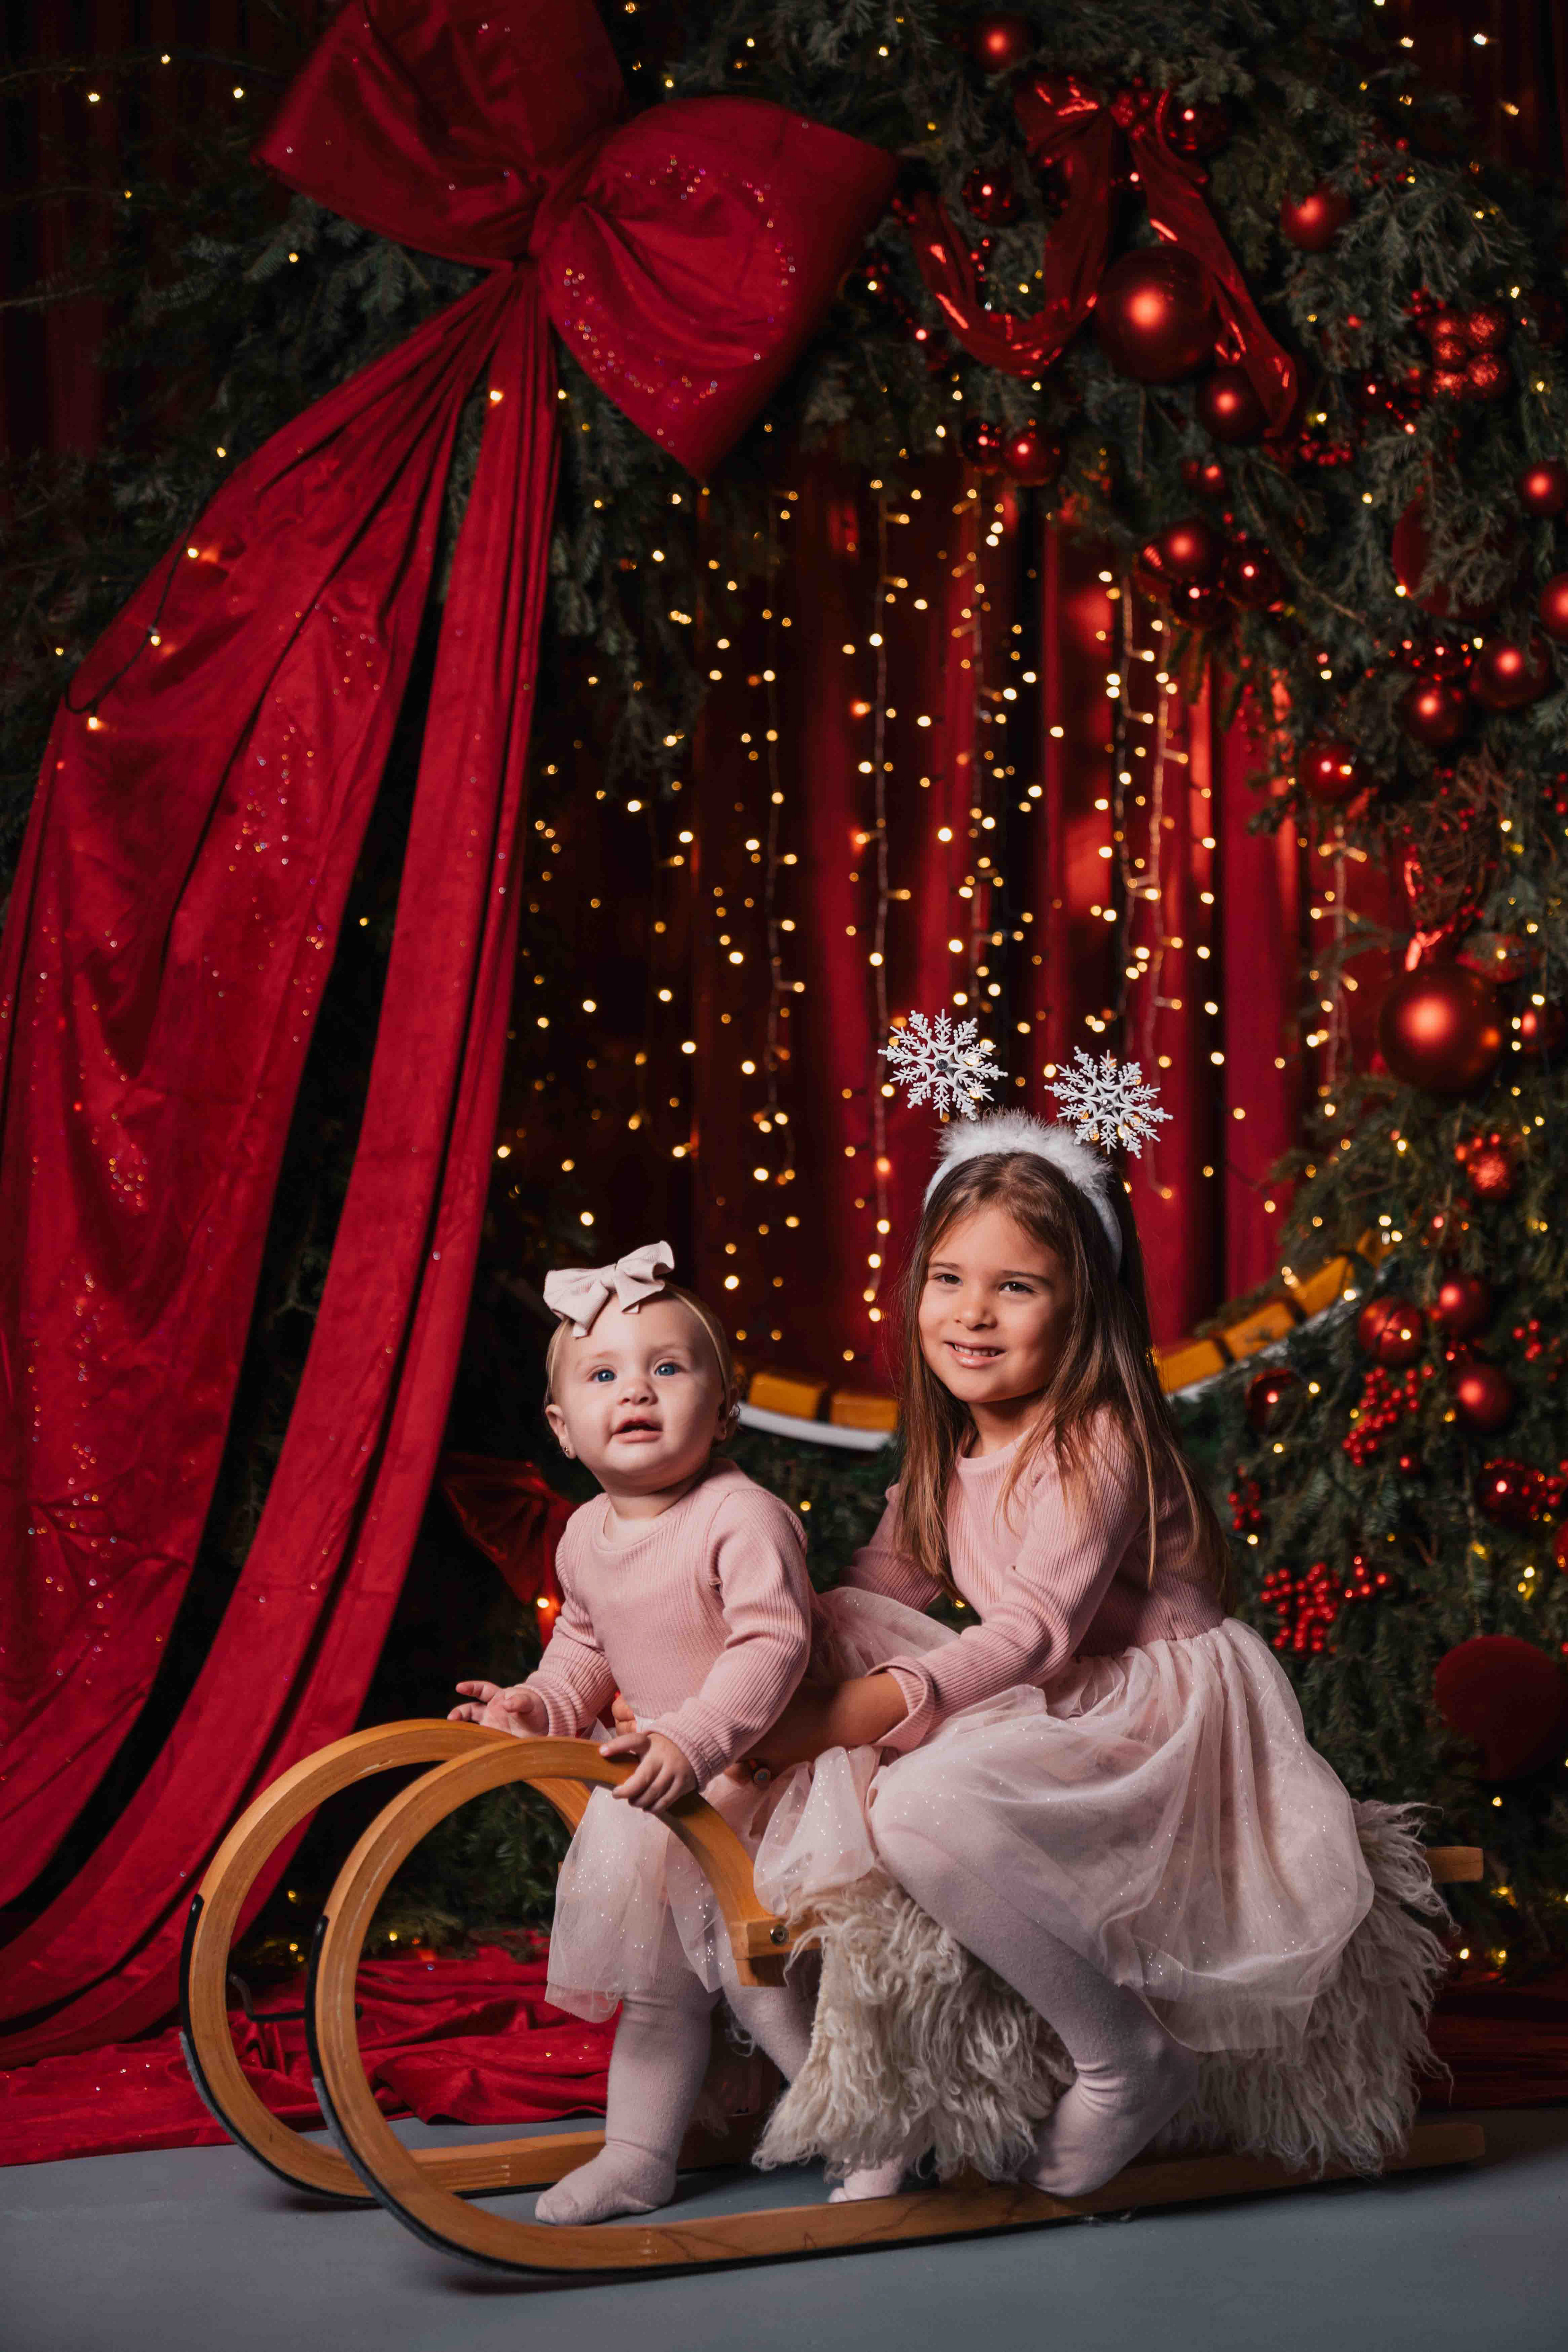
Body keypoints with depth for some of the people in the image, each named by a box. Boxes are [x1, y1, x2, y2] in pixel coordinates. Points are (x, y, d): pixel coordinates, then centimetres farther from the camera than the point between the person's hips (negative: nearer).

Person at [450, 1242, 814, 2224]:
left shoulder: (744, 1517, -22)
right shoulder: (585, 1537, 4)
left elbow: (771, 1644, -32)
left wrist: (693, 1741, -42)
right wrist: (539, 1706, 2)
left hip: (757, 1779, -8)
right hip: (655, 1787, 8)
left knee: (764, 1981, -9)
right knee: (658, 1984, 16)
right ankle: (638, 2155, 29)